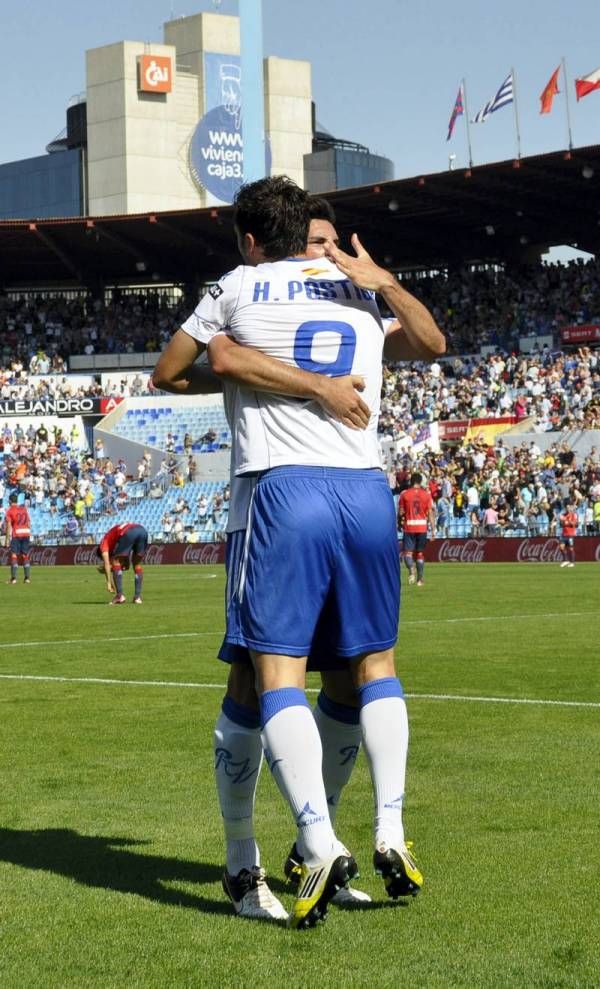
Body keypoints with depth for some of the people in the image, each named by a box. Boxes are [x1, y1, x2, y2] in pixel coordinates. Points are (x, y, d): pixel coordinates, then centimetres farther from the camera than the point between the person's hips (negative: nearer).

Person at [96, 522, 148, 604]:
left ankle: (120, 596, 3)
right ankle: (138, 597, 15)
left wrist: (109, 582, 8)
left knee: (116, 562, 11)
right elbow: (126, 566, 39)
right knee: (137, 565, 23)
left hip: (128, 533, -6)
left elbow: (106, 562, 10)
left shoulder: (104, 542, 24)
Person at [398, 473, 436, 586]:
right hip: (422, 527, 2)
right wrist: (433, 529, 1)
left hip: (409, 527, -2)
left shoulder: (404, 494, -2)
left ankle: (411, 569, -29)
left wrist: (399, 524, 14)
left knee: (407, 552, 0)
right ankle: (420, 579, 11)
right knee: (420, 553, 12)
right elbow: (430, 513, -2)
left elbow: (401, 512, -2)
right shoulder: (426, 494, 1)